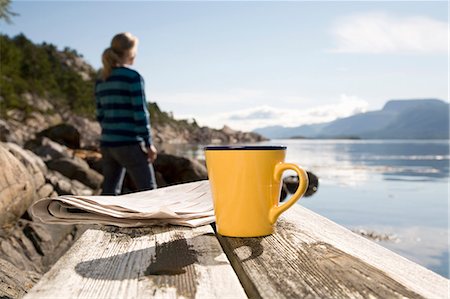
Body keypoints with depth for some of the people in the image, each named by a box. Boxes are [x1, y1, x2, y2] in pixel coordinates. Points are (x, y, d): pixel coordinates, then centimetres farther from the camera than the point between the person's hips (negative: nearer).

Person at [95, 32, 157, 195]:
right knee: (148, 191, 3)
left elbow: (101, 116, 14)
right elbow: (140, 113, -14)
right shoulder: (133, 77, -9)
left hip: (107, 144, 7)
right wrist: (149, 144, -8)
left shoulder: (101, 81, 11)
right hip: (129, 144, -7)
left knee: (109, 192, 14)